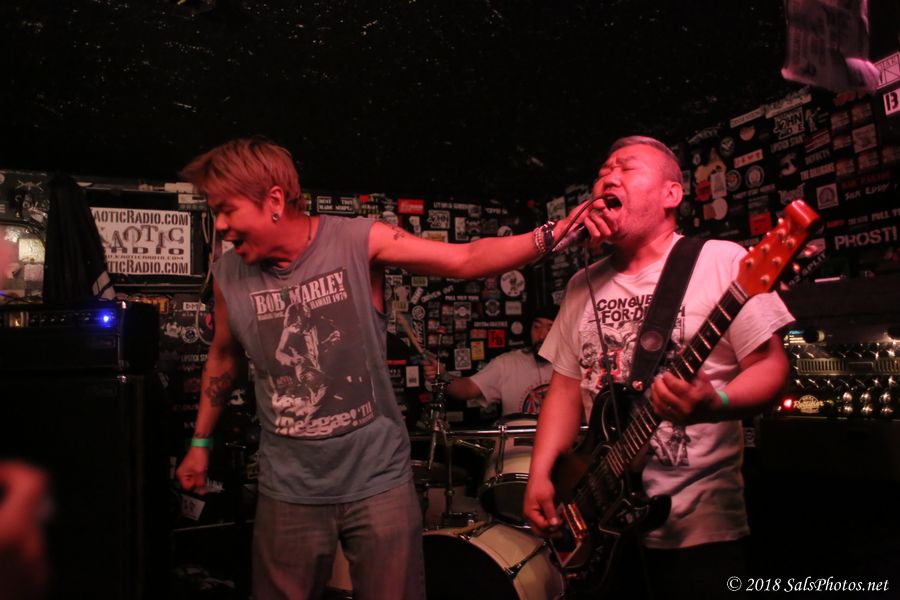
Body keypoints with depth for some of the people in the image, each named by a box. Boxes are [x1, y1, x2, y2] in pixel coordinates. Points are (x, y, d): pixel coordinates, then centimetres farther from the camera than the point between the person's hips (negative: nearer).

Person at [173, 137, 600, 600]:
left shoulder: (360, 241, -14)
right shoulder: (229, 276, -3)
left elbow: (467, 260, -19)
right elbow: (224, 356, 14)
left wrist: (550, 233, -32)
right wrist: (201, 442, 20)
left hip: (377, 478, -2)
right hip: (289, 489, 3)